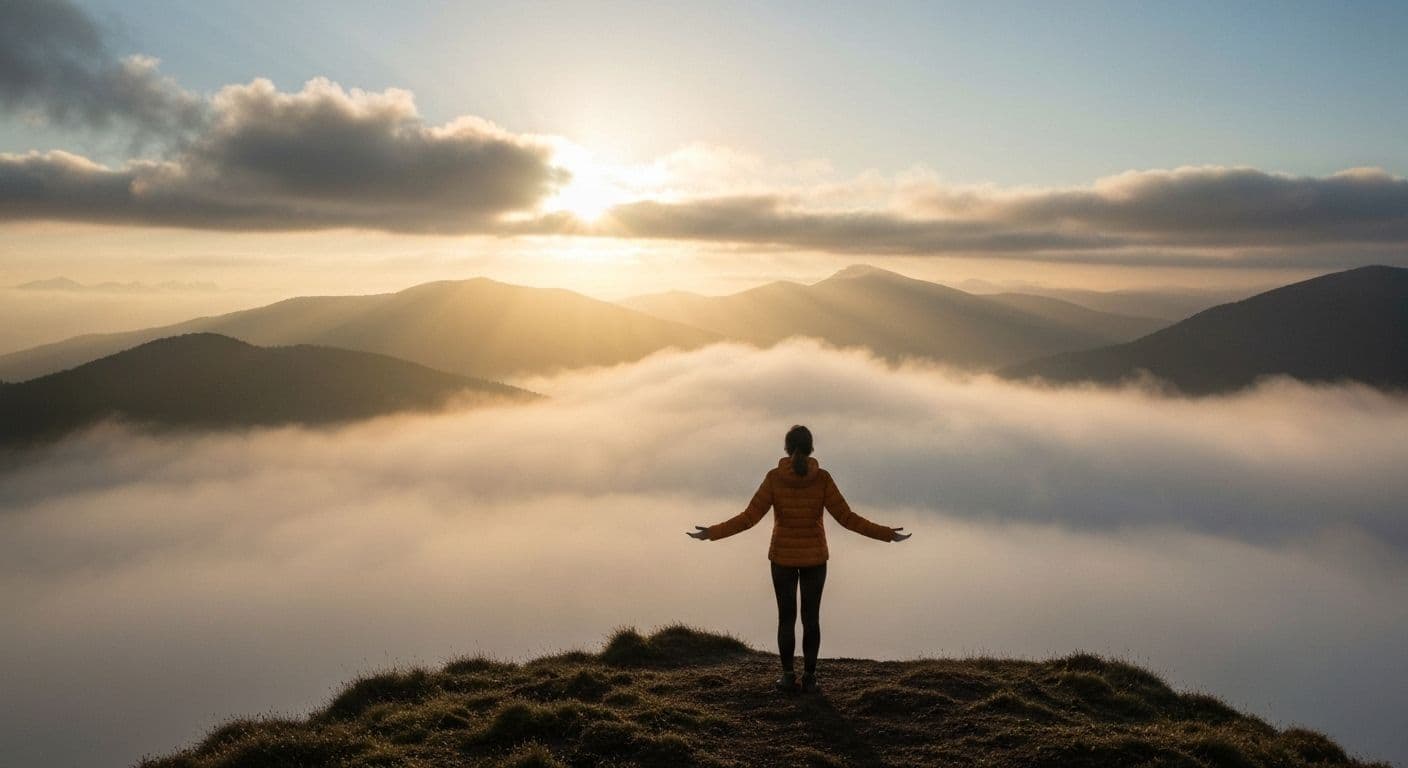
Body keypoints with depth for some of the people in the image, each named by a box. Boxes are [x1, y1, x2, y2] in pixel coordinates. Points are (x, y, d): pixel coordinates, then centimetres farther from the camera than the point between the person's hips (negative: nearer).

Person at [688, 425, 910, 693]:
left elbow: (749, 517, -16)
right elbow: (847, 518, -15)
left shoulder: (774, 477, -13)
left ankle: (788, 676, 15)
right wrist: (887, 534, -7)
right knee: (811, 616, 13)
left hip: (783, 555, 0)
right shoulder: (822, 478, -14)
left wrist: (712, 532, -7)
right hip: (814, 556, 0)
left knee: (786, 616, 14)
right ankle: (809, 676, 17)